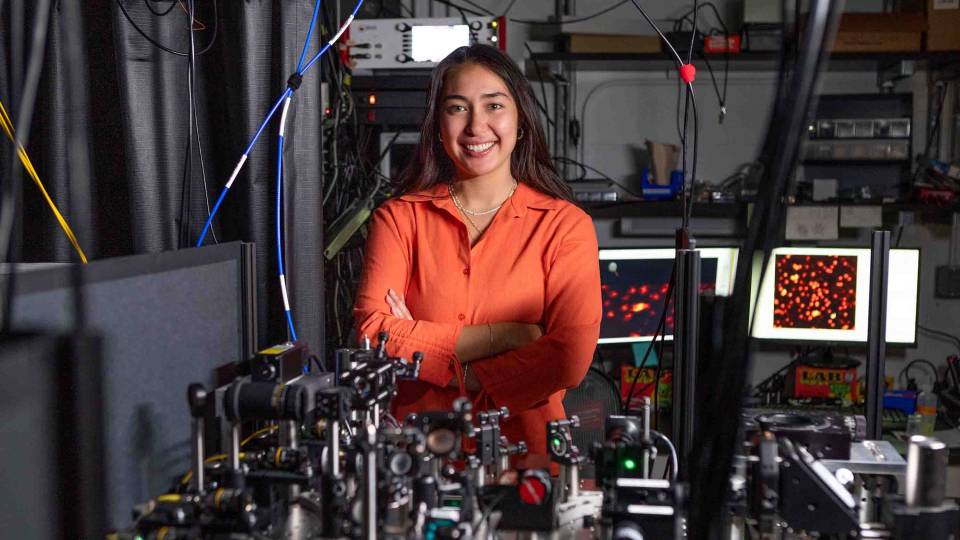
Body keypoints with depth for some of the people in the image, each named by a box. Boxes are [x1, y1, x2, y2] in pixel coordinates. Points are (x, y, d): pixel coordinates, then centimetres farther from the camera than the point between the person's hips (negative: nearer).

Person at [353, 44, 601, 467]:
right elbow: (372, 334, -7)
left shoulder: (565, 225, 3)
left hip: (525, 453, 0)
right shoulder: (398, 218, 7)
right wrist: (500, 336, -10)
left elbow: (570, 358, -9)